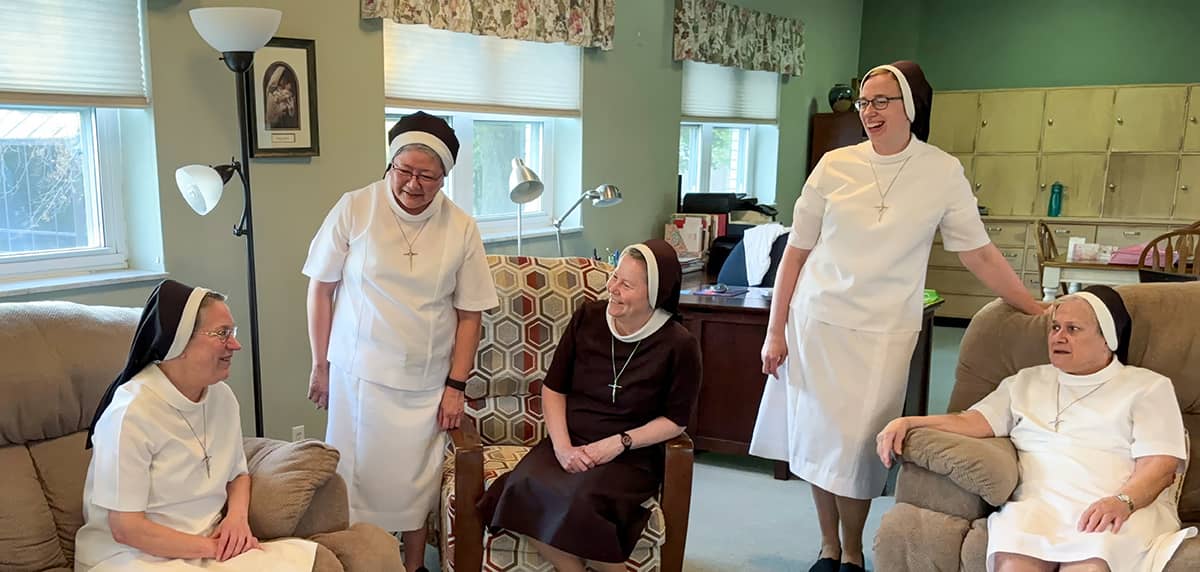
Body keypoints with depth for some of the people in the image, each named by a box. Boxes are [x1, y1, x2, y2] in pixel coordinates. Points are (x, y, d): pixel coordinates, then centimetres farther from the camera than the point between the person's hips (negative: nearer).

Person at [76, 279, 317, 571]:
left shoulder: (222, 395, 1)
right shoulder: (130, 414, -18)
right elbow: (126, 528, -18)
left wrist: (238, 515, -5)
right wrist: (212, 548, -16)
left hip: (210, 545, 7)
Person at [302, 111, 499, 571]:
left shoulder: (461, 229, -5)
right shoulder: (354, 209, -8)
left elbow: (470, 313, 0)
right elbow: (321, 287, 0)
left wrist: (456, 386, -1)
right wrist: (320, 365, 2)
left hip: (426, 385, 1)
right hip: (358, 375, -1)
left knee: (415, 484, 12)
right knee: (356, 478, 9)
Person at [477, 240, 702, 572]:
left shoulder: (678, 345, -9)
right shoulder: (587, 317, 1)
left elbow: (675, 420, -1)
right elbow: (553, 388, 7)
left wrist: (618, 443, -14)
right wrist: (562, 447, -8)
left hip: (631, 456, -3)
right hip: (571, 445, 3)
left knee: (582, 501, -33)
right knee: (525, 488, -28)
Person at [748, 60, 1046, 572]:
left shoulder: (943, 173, -3)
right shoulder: (835, 165, -1)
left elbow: (980, 254, 2)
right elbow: (796, 251, 3)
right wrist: (775, 332, 2)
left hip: (883, 333, -1)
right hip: (816, 322, 2)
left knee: (855, 448, 0)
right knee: (816, 440, 8)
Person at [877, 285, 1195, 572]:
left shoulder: (1148, 387, 16)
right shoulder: (1027, 382, 27)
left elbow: (1160, 464, 4)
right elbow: (975, 422, 15)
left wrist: (1122, 501, -17)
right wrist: (909, 423, -2)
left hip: (1122, 510, -2)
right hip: (1038, 504, 2)